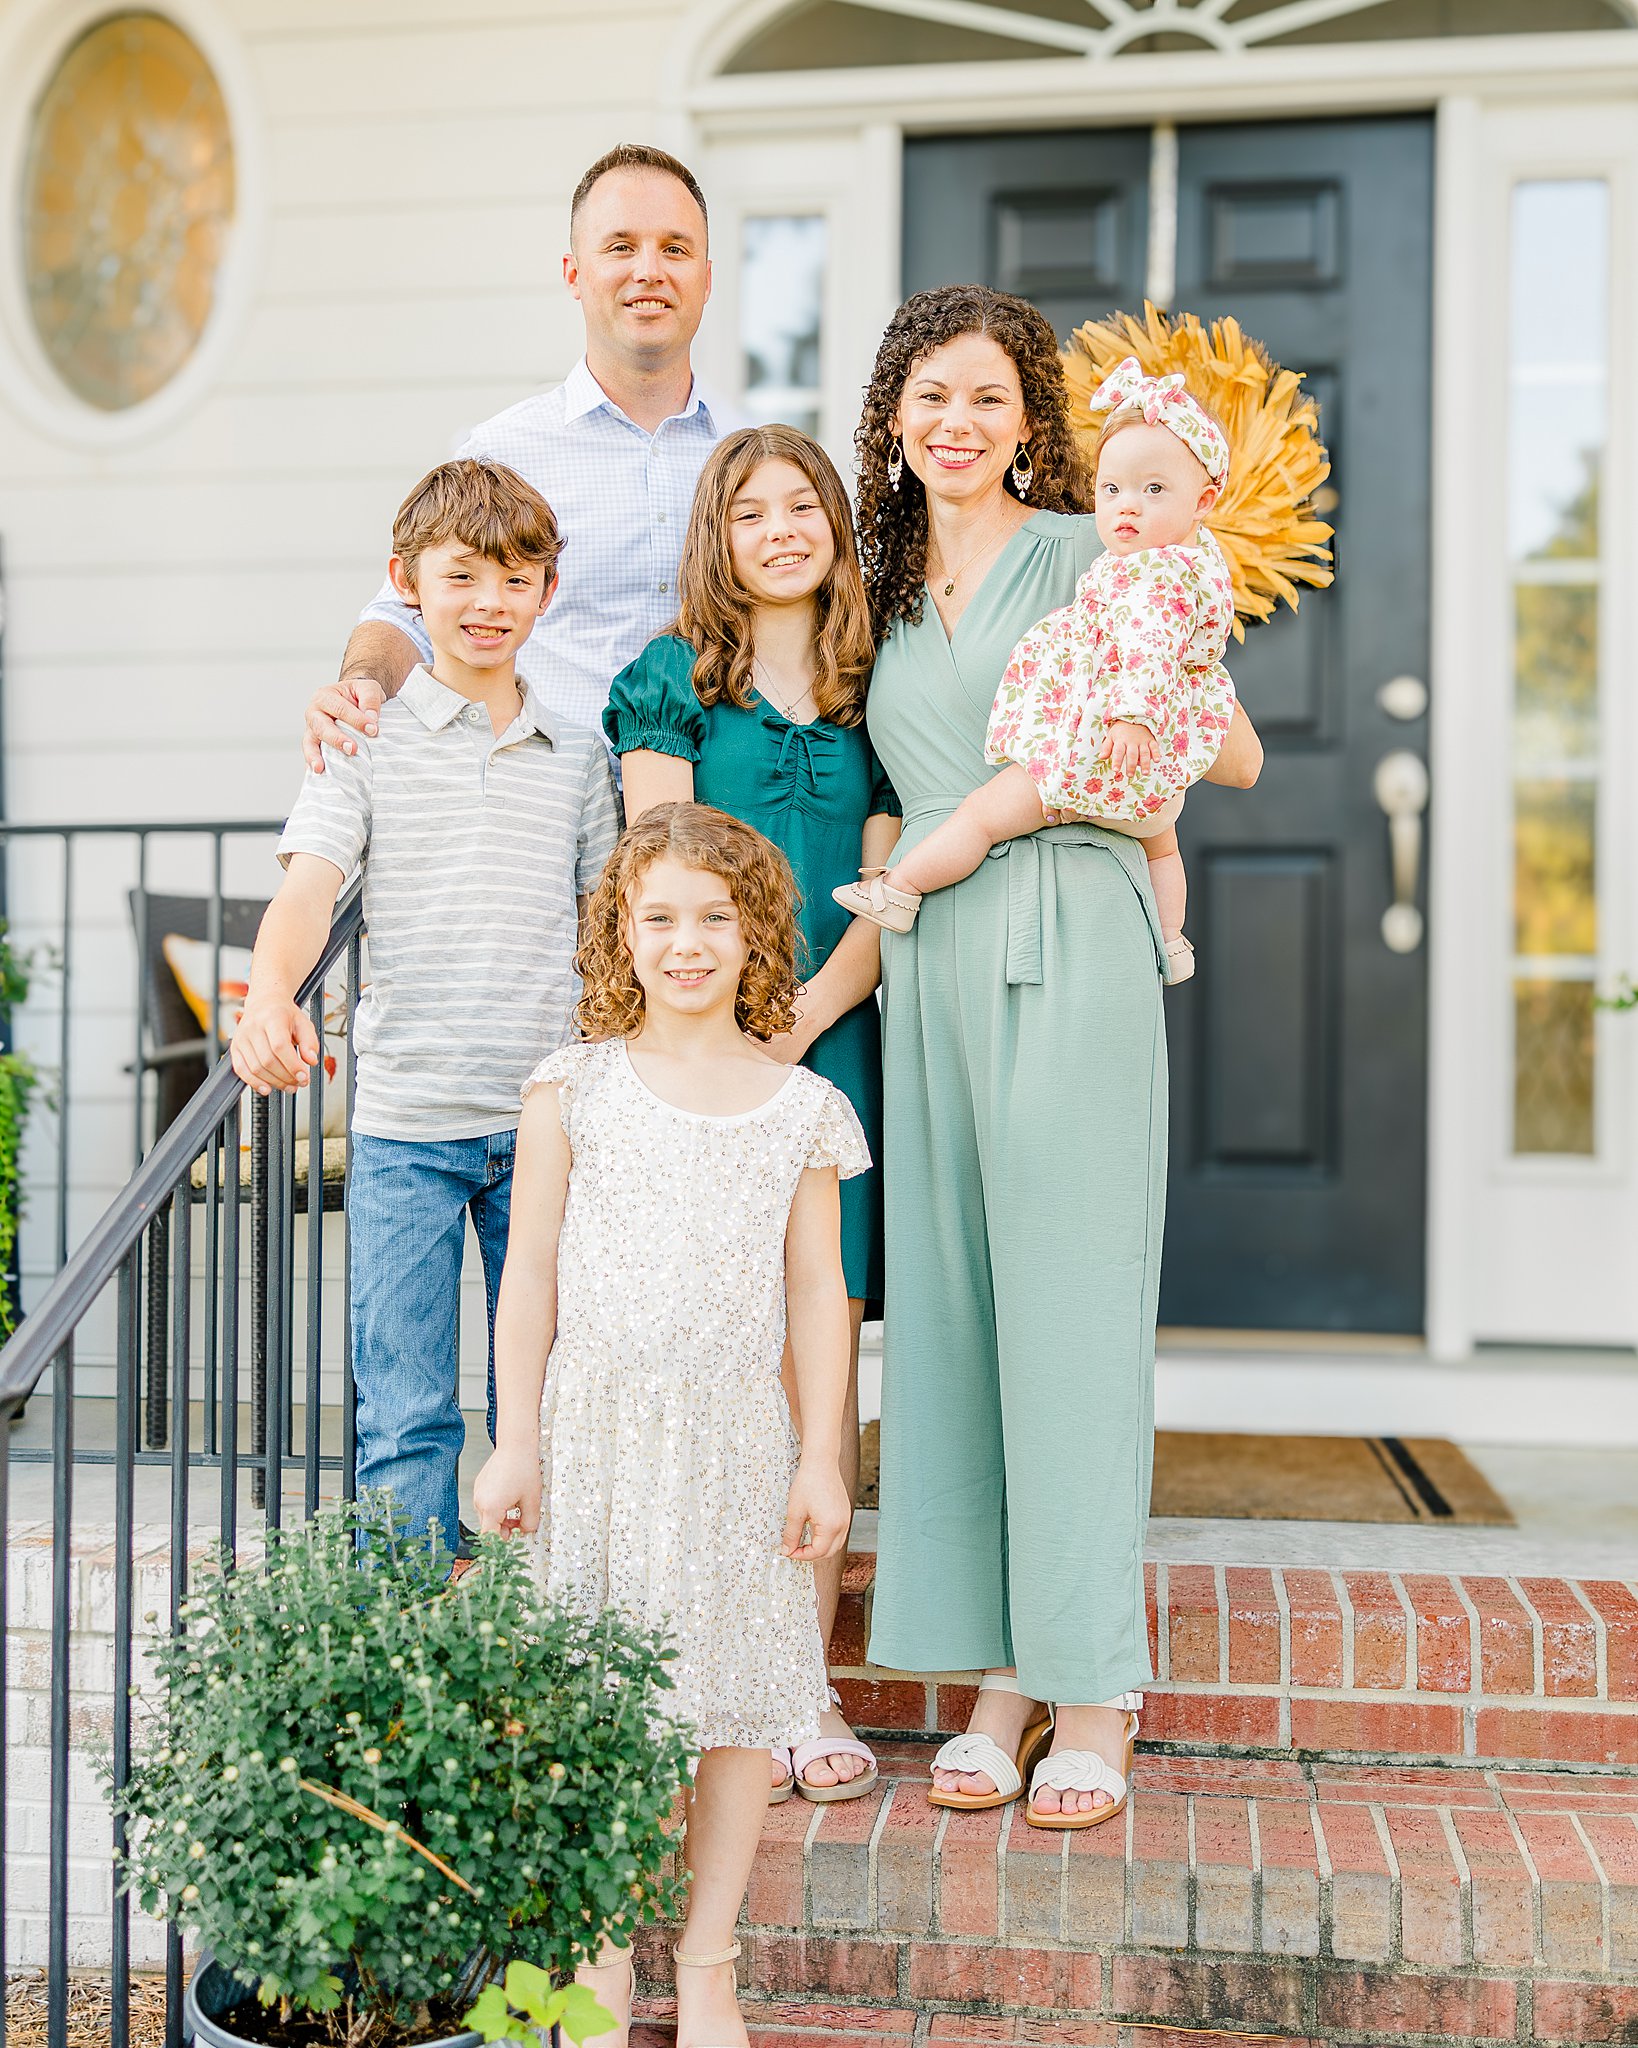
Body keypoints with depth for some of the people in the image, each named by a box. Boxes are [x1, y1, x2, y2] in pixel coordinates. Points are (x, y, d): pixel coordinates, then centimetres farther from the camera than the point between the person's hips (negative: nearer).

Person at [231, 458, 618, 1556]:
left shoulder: (580, 753, 10)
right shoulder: (369, 739, 1)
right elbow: (308, 887, -11)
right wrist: (271, 991, -32)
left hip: (548, 1126, 3)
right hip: (405, 1129, -2)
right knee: (405, 1415, 1)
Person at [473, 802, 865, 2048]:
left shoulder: (798, 1108, 1)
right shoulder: (574, 1091, -1)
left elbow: (817, 1292, 4)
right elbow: (533, 1271, 2)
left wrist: (820, 1460, 1)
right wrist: (516, 1441, 0)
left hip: (735, 1436, 1)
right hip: (596, 1429, 0)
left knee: (737, 1698, 7)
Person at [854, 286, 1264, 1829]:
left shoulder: (1088, 555, 3)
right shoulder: (890, 588, 19)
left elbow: (1236, 756, 0)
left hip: (1066, 951, -5)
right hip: (927, 963, 5)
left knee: (1068, 1307, -4)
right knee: (946, 1305, 4)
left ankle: (1092, 1688, 7)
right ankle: (1001, 1672, 15)